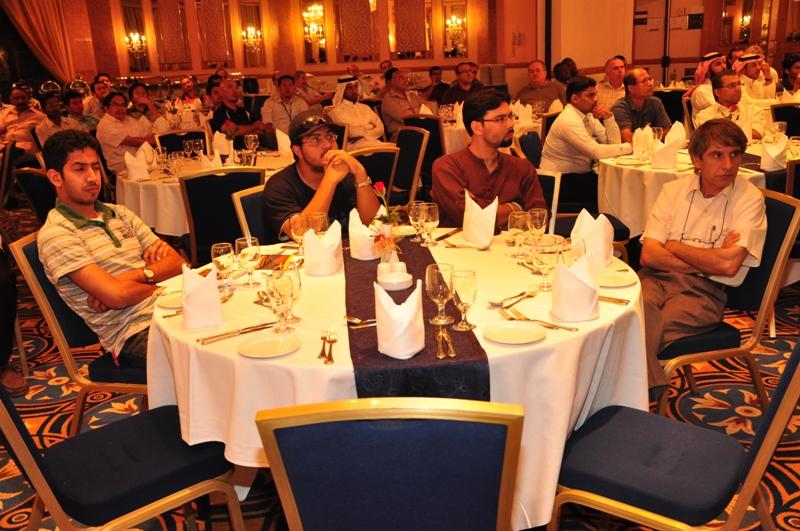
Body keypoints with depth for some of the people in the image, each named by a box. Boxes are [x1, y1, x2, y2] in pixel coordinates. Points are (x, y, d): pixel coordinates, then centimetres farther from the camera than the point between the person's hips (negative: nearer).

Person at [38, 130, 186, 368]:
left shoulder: (120, 213, 20)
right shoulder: (55, 233, -3)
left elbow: (177, 262, 12)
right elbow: (117, 295, -14)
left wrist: (141, 274, -7)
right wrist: (160, 283, 3)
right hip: (135, 333, -7)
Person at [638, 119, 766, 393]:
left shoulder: (749, 199, 2)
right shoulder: (673, 190, 11)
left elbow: (728, 265, -11)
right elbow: (649, 255, 0)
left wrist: (674, 247, 0)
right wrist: (709, 261, -7)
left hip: (704, 291, -3)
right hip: (657, 278, 3)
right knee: (639, 306, -33)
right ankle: (650, 390, -25)